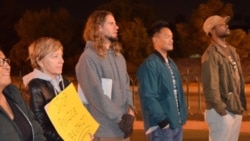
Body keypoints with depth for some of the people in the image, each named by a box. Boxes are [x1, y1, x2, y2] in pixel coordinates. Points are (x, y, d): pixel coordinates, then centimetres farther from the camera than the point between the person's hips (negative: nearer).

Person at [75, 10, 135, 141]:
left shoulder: (118, 56, 16)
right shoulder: (89, 57, -10)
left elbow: (126, 86, 14)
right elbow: (96, 94, -15)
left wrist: (130, 111, -4)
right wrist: (119, 117, -14)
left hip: (123, 127, 7)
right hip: (103, 130, -7)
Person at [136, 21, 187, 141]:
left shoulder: (171, 64, 16)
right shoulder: (149, 65, -13)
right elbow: (149, 97, -19)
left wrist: (182, 116, 12)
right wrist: (162, 120, -20)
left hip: (176, 123, 9)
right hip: (161, 126, -9)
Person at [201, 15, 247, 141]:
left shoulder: (231, 50, 15)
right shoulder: (211, 54, -13)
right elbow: (210, 85, -19)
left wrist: (241, 104, 12)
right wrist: (221, 109, -19)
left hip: (235, 109, 9)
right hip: (221, 112, -9)